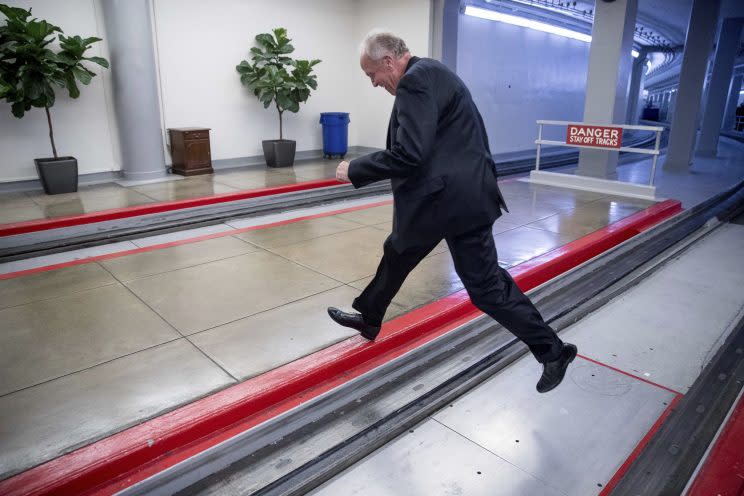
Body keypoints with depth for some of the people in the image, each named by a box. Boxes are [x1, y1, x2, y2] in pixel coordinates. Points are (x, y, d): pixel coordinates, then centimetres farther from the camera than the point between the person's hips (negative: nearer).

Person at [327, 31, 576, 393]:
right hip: (450, 192, 10)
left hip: (456, 198, -10)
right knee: (396, 255, 16)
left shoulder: (416, 80, -15)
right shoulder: (429, 74, 17)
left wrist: (355, 170, -13)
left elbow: (409, 154, -25)